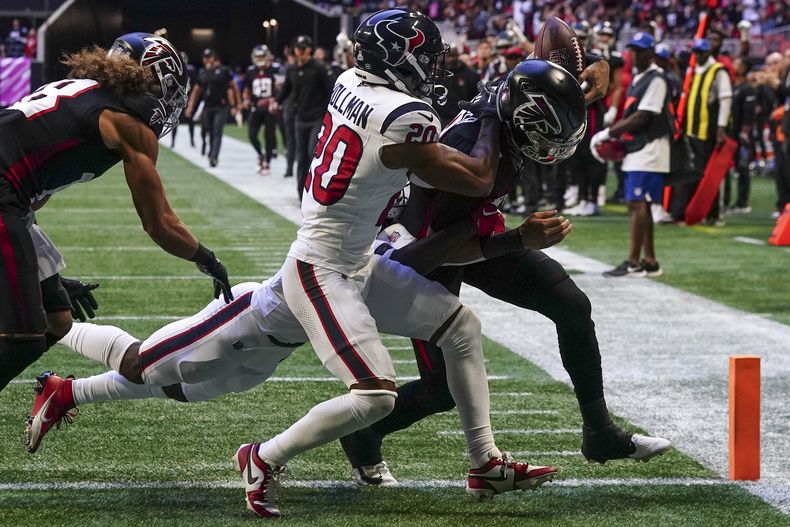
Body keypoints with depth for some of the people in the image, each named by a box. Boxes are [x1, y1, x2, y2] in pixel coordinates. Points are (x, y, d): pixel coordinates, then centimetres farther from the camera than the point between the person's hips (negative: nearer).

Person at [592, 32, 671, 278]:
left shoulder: (656, 80, -12)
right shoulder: (637, 79, 18)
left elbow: (642, 118, -17)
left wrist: (608, 133, -12)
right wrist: (610, 134, 7)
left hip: (649, 150, -10)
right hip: (635, 151, 10)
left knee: (637, 204, -12)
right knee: (640, 206, 10)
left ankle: (634, 262, -12)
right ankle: (650, 262, 14)